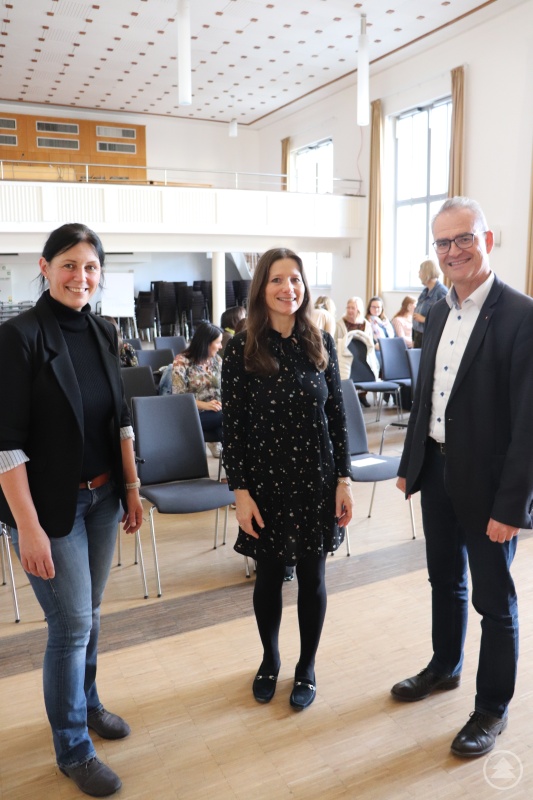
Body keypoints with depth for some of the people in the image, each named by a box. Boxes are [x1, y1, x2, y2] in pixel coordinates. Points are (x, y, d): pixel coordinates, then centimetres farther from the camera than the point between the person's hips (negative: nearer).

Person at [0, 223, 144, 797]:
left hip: (102, 497, 6)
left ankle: (86, 702, 45)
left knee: (88, 613, 20)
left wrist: (132, 488, 10)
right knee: (71, 623, 5)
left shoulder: (102, 333, 4)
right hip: (50, 506, -5)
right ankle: (73, 749, 27)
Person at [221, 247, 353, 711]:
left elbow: (337, 415, 2)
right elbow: (232, 425, -6)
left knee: (312, 576, 12)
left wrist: (344, 479, -1)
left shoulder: (321, 343, -1)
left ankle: (307, 668, 35)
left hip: (317, 479, 2)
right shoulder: (242, 348, -7)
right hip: (265, 480, -1)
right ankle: (270, 661, 40)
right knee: (270, 575, 14)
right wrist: (240, 490, -9)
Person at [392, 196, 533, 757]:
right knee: (444, 580, 23)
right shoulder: (437, 313, 6)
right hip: (436, 472, 7)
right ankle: (444, 667, 46)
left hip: (487, 481, -6)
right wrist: (408, 464, 13)